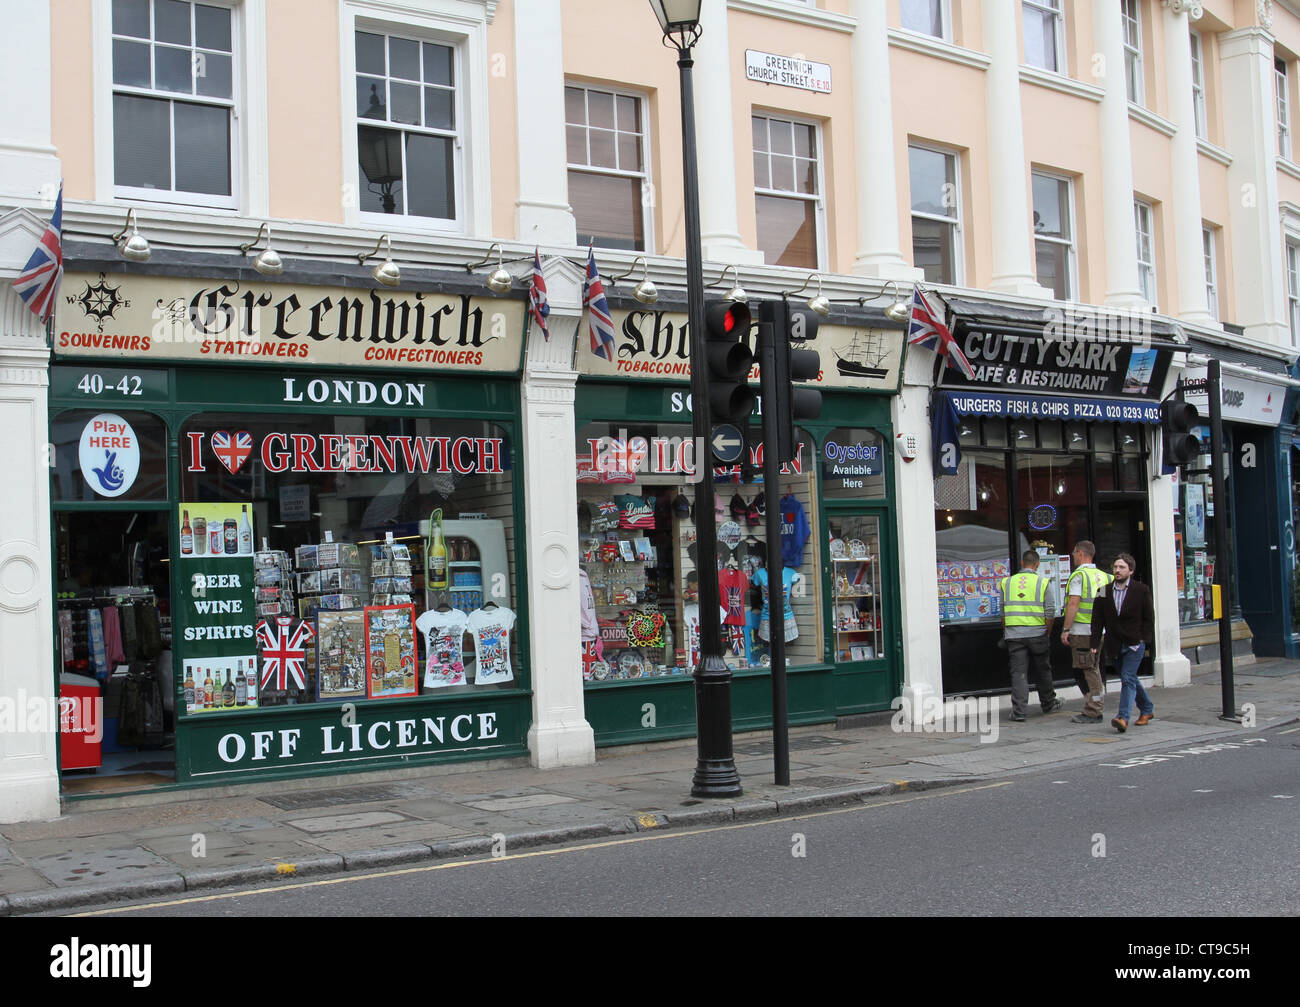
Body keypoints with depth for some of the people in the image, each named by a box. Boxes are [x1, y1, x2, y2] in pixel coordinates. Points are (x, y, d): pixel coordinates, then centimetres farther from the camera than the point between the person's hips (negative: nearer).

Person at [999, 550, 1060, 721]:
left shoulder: (1006, 583, 4)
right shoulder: (1042, 583, -2)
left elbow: (1002, 612, 7)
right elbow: (1049, 613, -3)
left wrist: (1006, 633, 16)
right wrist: (1048, 634, 9)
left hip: (1014, 635, 1)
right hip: (1037, 634, -1)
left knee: (1018, 672, 0)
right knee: (1042, 670, 15)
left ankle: (1019, 711, -6)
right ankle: (1048, 704, 30)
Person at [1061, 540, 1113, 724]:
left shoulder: (1079, 575, -11)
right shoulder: (1103, 576, 12)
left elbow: (1073, 604, -17)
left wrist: (1066, 629, -16)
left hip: (1081, 631, -8)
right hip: (1098, 630, 8)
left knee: (1088, 671, -5)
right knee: (1093, 669, 14)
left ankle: (1093, 713, -3)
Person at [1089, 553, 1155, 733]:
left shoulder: (1141, 590, -2)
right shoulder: (1104, 591, 5)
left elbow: (1149, 619, 1)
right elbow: (1097, 620, 5)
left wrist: (1145, 642, -7)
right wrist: (1095, 644, -2)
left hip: (1135, 643, -4)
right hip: (1115, 646, 4)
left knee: (1128, 678, -15)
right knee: (1130, 679, 15)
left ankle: (1123, 718, -21)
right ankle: (1147, 709, 34)